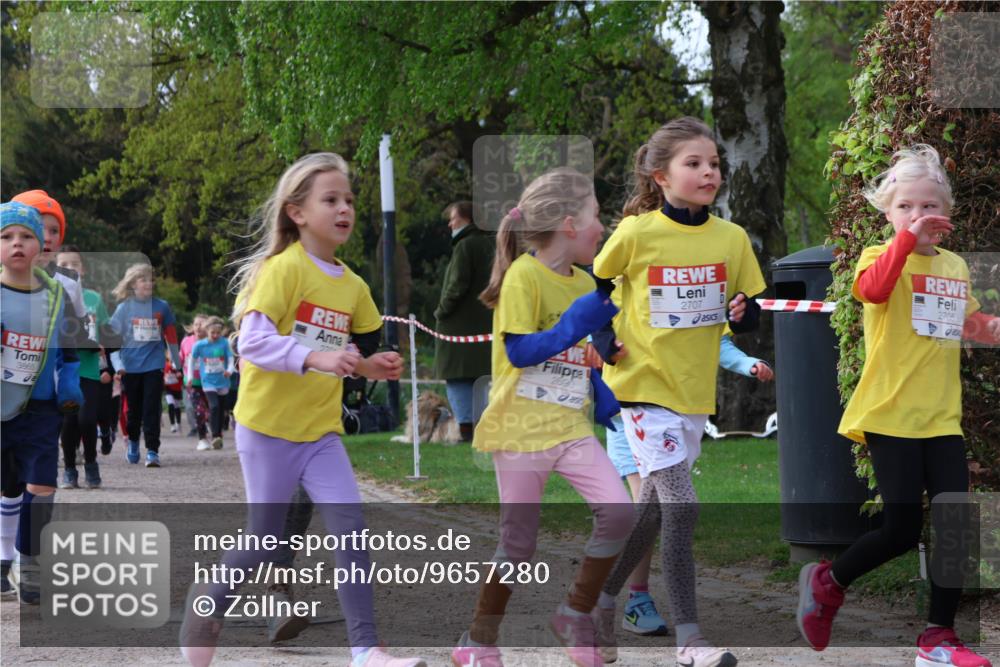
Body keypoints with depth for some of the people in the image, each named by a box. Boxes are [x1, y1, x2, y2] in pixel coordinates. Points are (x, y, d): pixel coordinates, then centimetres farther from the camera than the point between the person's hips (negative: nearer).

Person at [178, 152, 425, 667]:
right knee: (264, 542, 4)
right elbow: (252, 341, -24)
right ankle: (207, 600, 31)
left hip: (321, 431, 5)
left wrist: (371, 366, 1)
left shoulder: (353, 287, 7)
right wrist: (316, 358, -35)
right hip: (269, 427, -5)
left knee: (352, 529, -9)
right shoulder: (284, 268, -14)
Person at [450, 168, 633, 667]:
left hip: (571, 426, 6)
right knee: (519, 541, 0)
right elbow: (519, 351, -18)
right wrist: (574, 324, -24)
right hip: (521, 427, -6)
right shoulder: (524, 276, -12)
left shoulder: (585, 283, 10)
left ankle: (576, 616, 6)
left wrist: (603, 395, 8)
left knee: (617, 510, -12)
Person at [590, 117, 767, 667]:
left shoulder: (731, 238, 0)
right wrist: (604, 343, -7)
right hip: (643, 387, -5)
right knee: (681, 505, -15)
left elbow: (750, 312, 8)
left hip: (695, 390, 5)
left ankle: (602, 599, 34)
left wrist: (741, 312, -14)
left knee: (653, 510, 14)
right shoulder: (636, 233, -10)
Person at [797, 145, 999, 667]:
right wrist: (907, 237, -36)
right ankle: (827, 581, 22)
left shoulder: (955, 266, 12)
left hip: (942, 417, 6)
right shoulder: (882, 256, -6)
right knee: (902, 530, -4)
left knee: (954, 525, -1)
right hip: (891, 415, -6)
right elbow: (873, 289, -30)